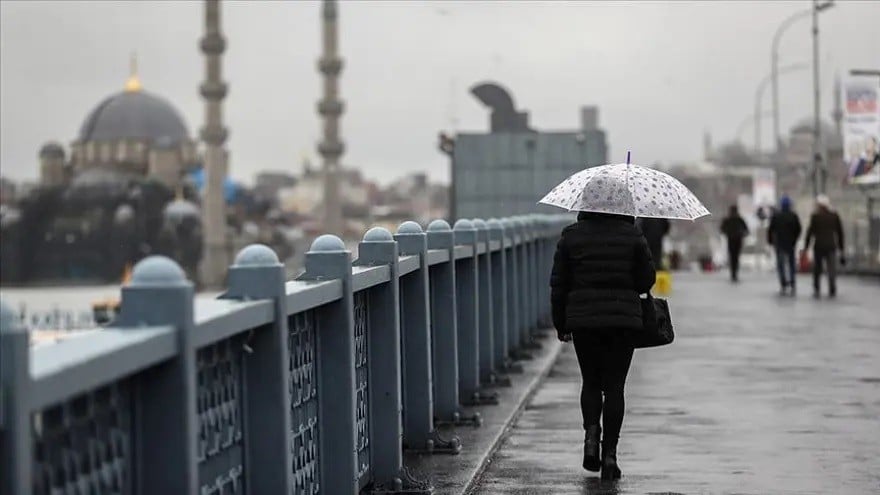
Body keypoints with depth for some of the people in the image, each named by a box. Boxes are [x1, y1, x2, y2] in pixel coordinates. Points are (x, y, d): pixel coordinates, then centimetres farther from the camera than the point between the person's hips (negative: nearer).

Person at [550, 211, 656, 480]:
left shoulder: (571, 236, 0)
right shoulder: (632, 236, -2)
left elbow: (558, 284, 3)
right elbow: (647, 279, 1)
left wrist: (561, 324, 11)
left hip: (583, 319, 1)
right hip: (624, 319, -1)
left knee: (591, 382, 17)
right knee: (614, 387, 4)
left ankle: (591, 433, -7)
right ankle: (609, 454, -2)